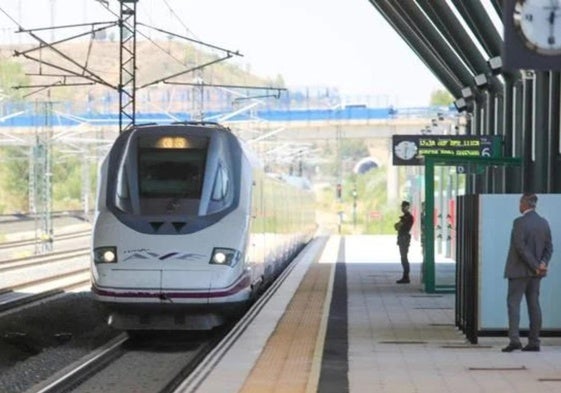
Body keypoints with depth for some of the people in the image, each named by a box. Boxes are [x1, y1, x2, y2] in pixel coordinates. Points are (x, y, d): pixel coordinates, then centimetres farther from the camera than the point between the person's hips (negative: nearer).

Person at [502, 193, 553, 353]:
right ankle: (534, 342, 8)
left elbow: (520, 247, -20)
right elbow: (549, 248, 5)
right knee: (534, 304, 8)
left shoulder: (519, 222, -14)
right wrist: (543, 263, -8)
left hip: (519, 270, -6)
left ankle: (514, 339, -17)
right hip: (535, 273, 6)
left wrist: (536, 266, -15)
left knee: (513, 303, -4)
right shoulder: (544, 222, 7)